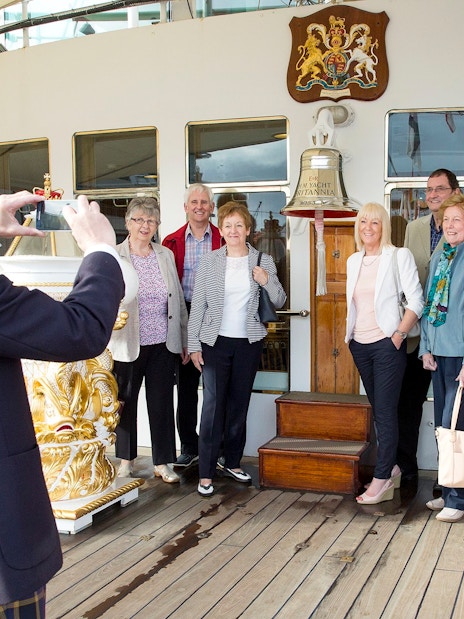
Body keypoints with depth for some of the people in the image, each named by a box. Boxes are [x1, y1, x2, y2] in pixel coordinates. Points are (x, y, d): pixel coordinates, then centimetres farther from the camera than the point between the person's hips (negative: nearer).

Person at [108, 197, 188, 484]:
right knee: (126, 402, 11)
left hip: (163, 344, 3)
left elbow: (179, 300, 11)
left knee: (162, 403, 7)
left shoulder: (166, 255, 7)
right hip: (127, 345, -2)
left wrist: (184, 339, 11)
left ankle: (162, 463, 19)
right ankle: (126, 459, 28)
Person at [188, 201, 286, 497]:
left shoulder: (264, 261, 3)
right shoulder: (209, 261, 0)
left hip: (249, 342, 2)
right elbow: (198, 304, 0)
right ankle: (206, 473, 0)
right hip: (216, 341, -2)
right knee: (213, 404, -5)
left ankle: (233, 462, 25)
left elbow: (280, 301, 6)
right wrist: (194, 344, -4)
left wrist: (267, 282, -14)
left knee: (239, 404, 11)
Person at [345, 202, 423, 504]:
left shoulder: (400, 256, -6)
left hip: (386, 344, -6)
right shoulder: (354, 261, 12)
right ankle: (392, 468, 25)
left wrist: (398, 334, -16)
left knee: (385, 412, -5)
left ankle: (381, 478, 1)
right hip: (360, 344, 6)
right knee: (378, 410, 13)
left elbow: (416, 301, -10)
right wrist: (350, 334, 11)